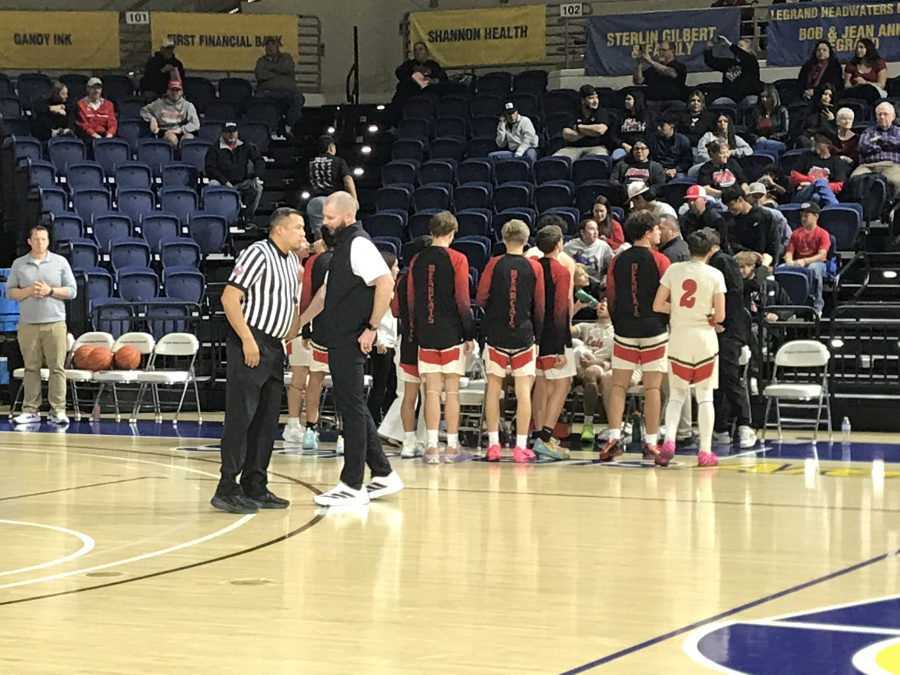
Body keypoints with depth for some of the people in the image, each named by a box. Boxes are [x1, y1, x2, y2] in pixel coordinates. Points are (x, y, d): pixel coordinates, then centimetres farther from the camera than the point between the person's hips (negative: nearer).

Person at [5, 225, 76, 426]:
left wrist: (50, 291, -11)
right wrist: (28, 291, -11)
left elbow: (71, 291, 3)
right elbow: (10, 292, 6)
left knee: (57, 367, -4)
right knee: (31, 368, 3)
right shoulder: (18, 264, 9)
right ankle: (30, 410, 7)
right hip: (28, 324, 1)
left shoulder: (60, 262, 6)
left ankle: (58, 411, -2)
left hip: (55, 323, -1)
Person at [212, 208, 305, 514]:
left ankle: (255, 487, 17)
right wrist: (248, 340, -20)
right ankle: (227, 489, -7)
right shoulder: (258, 254, -11)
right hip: (249, 343, -9)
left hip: (274, 347, 9)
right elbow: (229, 298, -17)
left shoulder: (292, 261, 15)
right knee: (240, 416, -9)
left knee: (267, 419, 10)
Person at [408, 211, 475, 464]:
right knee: (451, 390, 2)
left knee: (432, 391, 4)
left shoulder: (417, 261, 7)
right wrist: (470, 335, -3)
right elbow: (462, 300, -8)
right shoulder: (457, 259, -5)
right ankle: (452, 447, 4)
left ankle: (431, 447, 0)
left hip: (426, 335, 3)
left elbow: (410, 300, 10)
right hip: (451, 334, -3)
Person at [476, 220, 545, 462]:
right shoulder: (534, 267, -1)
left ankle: (493, 445, 7)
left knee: (493, 388, 8)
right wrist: (537, 336, 14)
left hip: (496, 334, 0)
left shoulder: (494, 264, -3)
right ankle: (521, 446, 1)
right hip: (524, 334, 0)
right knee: (523, 390, 2)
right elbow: (539, 306, 3)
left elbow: (480, 299, -2)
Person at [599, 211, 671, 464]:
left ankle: (614, 438, -2)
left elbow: (610, 297, 11)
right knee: (652, 387, 1)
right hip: (653, 329, -3)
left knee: (619, 385, 7)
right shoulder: (660, 260, -5)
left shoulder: (617, 261, 6)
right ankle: (651, 443, 2)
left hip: (624, 329, 3)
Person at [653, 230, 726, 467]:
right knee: (704, 396, 6)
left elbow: (658, 305, -2)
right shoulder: (715, 275, -6)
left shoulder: (673, 270, -2)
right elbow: (720, 315, -9)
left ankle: (669, 440, -8)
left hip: (678, 335, 2)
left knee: (676, 394, 12)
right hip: (704, 336, -1)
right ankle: (705, 451, 6)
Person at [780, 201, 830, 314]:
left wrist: (805, 261, -25)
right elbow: (789, 252, 12)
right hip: (797, 264, 4)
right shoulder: (796, 233, 18)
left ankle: (817, 306, -32)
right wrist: (789, 261, -14)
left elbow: (822, 255, -11)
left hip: (816, 263, -4)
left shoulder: (822, 233, 2)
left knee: (813, 268, -42)